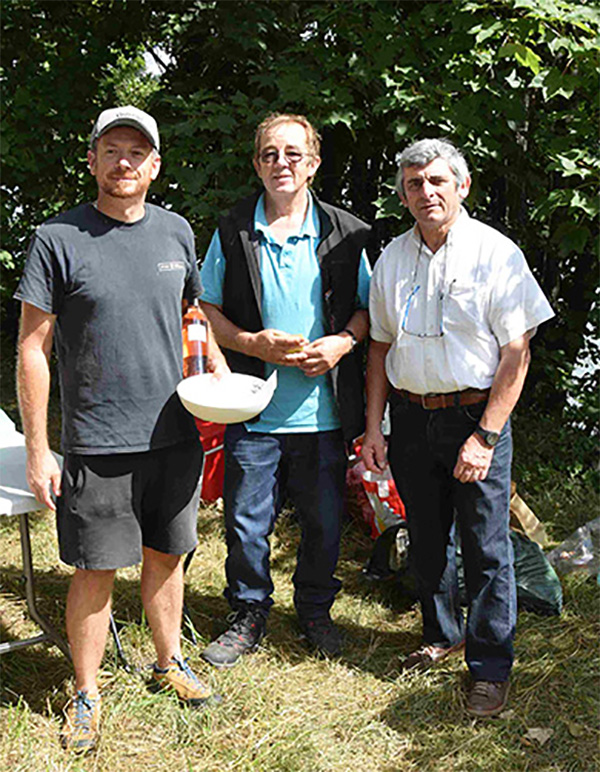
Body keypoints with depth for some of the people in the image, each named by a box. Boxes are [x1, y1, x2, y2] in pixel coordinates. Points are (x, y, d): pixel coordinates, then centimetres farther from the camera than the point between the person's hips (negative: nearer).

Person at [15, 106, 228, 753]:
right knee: (94, 572, 4)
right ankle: (85, 693, 22)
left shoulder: (175, 231, 6)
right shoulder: (58, 239, -7)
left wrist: (220, 372, 4)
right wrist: (36, 450, -10)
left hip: (174, 435, 4)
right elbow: (32, 349, -7)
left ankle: (169, 662, 36)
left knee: (165, 556, 16)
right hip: (97, 445, -4)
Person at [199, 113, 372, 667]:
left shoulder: (344, 235, 2)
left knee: (325, 522, 12)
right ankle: (249, 616, 29)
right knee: (247, 523, 7)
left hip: (324, 409, 1)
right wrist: (253, 344, -12)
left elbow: (367, 306, 10)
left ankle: (315, 611, 34)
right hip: (254, 411, 0)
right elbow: (208, 309, 5)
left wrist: (342, 342, -10)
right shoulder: (232, 233, 2)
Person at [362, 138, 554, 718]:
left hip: (476, 415, -4)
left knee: (486, 548, 1)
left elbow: (516, 352, -10)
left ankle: (490, 668, 15)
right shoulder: (392, 259, 7)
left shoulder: (496, 254, -7)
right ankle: (441, 636, 36)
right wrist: (373, 427, 7)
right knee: (426, 540, 15)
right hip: (411, 418, 4)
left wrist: (485, 435, -16)